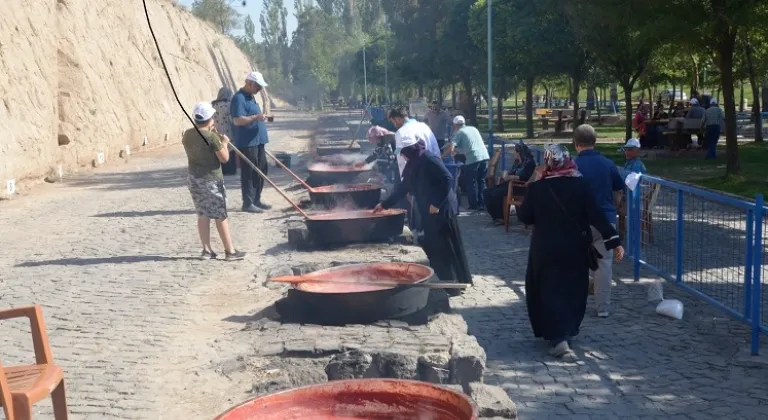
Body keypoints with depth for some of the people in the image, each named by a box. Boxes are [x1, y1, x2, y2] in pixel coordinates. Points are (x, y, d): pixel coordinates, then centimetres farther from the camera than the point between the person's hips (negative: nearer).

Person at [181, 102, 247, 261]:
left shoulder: (188, 134, 1)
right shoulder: (212, 137, -18)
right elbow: (224, 158, -14)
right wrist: (224, 143, 2)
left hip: (194, 179, 6)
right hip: (211, 180, -6)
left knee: (202, 215, 13)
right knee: (220, 216, 2)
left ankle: (207, 250, 16)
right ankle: (230, 251, 8)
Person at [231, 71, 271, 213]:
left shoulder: (251, 97, 16)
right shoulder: (239, 98, -15)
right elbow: (237, 120, -24)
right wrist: (256, 117, -28)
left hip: (258, 141, 10)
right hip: (247, 143, -10)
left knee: (262, 170, 14)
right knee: (249, 173, -5)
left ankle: (256, 200, 25)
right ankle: (248, 203, 2)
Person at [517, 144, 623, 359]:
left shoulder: (537, 188, -12)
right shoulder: (581, 185, -9)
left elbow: (524, 217, -2)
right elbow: (596, 215, -12)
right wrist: (614, 241, -9)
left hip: (545, 250, -2)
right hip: (575, 250, 2)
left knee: (549, 291, 4)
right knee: (573, 292, 17)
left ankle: (558, 338, -10)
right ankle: (567, 331, 29)